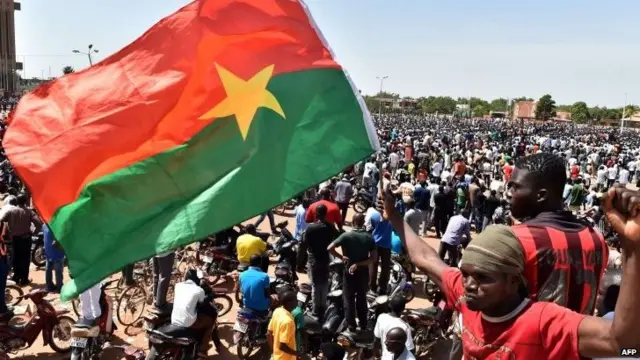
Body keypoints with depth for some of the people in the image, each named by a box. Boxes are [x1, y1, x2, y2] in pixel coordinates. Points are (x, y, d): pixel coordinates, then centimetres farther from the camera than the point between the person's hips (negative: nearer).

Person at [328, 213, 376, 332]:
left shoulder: (346, 236, -13)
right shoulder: (369, 237, -6)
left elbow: (330, 248, -20)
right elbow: (374, 257, -10)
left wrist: (341, 257, -10)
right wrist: (359, 264, -12)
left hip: (349, 272, -2)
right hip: (363, 272, 2)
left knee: (349, 299, 11)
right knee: (362, 298, 18)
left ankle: (351, 325, 15)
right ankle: (363, 324, 26)